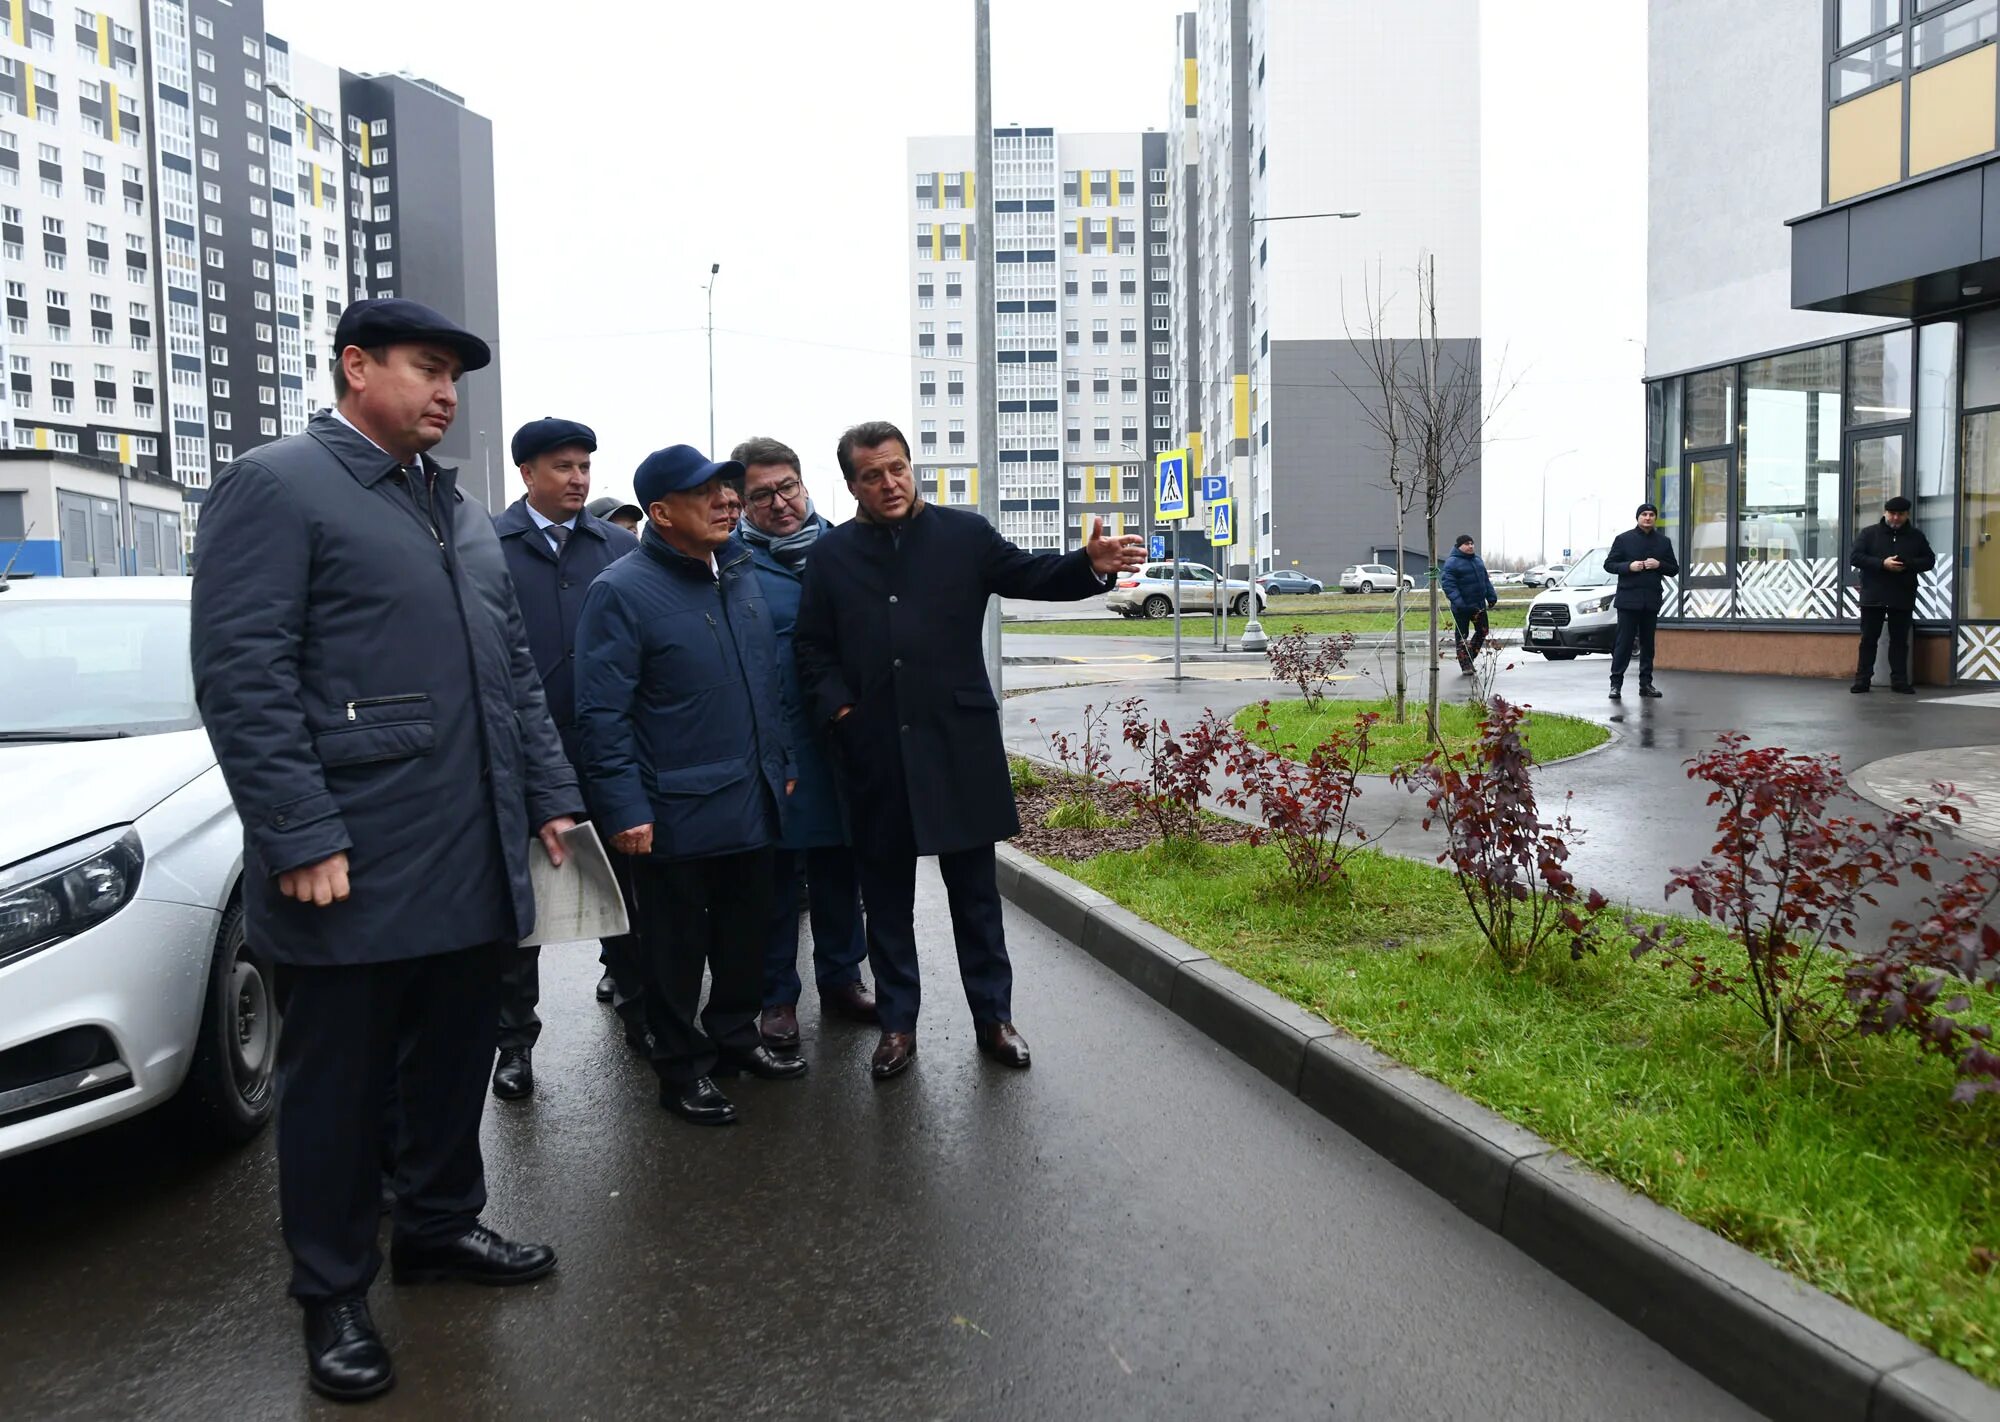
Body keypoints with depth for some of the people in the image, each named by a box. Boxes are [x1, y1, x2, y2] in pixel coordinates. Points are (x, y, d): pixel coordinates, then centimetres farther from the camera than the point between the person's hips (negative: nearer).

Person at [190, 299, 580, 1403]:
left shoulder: (463, 513, 18)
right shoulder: (276, 486, -6)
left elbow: (514, 668, 20)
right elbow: (242, 676, -14)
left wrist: (548, 792, 13)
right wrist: (300, 838, -19)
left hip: (473, 859, 7)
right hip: (354, 870, -7)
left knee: (455, 1061, 17)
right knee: (340, 1085, 7)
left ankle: (440, 1227, 35)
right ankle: (333, 1295, 22)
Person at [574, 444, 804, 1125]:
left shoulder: (741, 573, 8)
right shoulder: (623, 591, -14)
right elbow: (603, 713, -16)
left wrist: (781, 762, 17)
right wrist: (625, 810, -18)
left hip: (753, 803, 7)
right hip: (676, 814, -7)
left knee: (746, 934, 19)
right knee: (677, 949, 8)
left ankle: (735, 1037, 37)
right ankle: (684, 1068, 24)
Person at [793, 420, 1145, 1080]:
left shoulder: (965, 534, 3)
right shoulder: (831, 553, 7)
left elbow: (1031, 575, -2)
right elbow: (812, 647, 10)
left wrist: (1089, 565, -22)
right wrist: (838, 708, -5)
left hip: (959, 743, -1)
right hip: (874, 749, 1)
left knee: (975, 887, 9)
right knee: (886, 893, 11)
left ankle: (994, 1018, 22)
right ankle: (897, 1024, 24)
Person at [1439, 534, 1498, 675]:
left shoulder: (1478, 560, 13)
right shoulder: (1452, 563, -11)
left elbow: (1486, 580, 20)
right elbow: (1448, 583, -19)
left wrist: (1491, 596, 12)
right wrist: (1457, 600, -29)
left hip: (1479, 605, 7)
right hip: (1462, 607, -7)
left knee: (1483, 631, 11)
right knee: (1461, 635, 0)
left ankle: (1469, 657, 25)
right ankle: (1465, 665, 7)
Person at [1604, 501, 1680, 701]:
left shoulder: (1664, 541, 11)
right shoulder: (1623, 539, 2)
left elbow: (1674, 569, 13)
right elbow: (1609, 564, 2)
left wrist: (1659, 565, -8)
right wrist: (1629, 566, -14)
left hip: (1652, 600, 3)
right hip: (1628, 599, -3)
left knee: (1648, 643, 7)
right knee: (1624, 642, -6)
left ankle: (1646, 684, 13)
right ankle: (1616, 683, -3)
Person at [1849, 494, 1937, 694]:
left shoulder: (1916, 536, 9)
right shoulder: (1869, 533, 3)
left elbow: (1929, 560, 7)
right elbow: (1854, 557, -4)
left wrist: (1907, 564, -13)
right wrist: (1882, 563, -17)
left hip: (1903, 598, 2)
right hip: (1873, 596, -1)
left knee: (1900, 640, 5)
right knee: (1869, 639, 2)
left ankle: (1899, 680, 9)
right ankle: (1862, 679, 5)